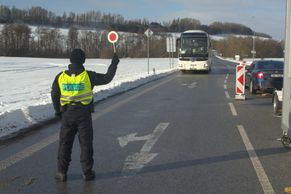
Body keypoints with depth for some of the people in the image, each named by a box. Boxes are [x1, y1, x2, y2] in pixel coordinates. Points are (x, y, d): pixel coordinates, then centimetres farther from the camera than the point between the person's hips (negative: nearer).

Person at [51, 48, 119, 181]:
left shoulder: (61, 77, -2)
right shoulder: (88, 76, -9)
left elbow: (54, 95, 6)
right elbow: (107, 78, -1)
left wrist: (58, 111, 20)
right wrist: (114, 64, 12)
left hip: (67, 114, 2)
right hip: (84, 114, -2)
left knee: (65, 143, 11)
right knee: (86, 143, 7)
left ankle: (62, 172, 13)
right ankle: (87, 172, 11)